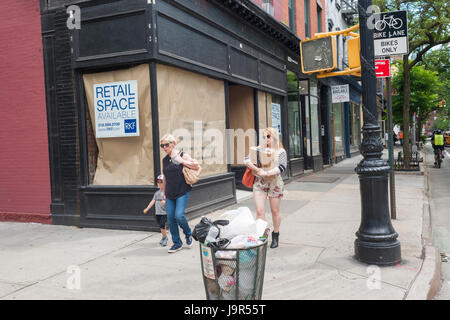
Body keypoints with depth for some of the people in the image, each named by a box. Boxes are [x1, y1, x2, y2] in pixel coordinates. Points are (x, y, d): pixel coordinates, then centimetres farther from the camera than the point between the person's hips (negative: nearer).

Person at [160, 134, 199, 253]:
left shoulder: (182, 155, -3)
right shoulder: (164, 160, 12)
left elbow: (196, 166, -12)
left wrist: (182, 161, -16)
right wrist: (164, 193, 20)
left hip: (182, 192, -5)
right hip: (170, 194, 5)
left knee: (179, 215, -16)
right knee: (170, 218, 3)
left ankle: (188, 234, 14)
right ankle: (177, 243, 17)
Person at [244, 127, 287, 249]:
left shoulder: (281, 151, 0)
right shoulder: (259, 149, 7)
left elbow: (282, 167, -14)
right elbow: (246, 160, -2)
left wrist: (267, 173, -24)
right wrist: (257, 169, -17)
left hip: (274, 182, -1)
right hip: (259, 182, 2)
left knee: (275, 211, 10)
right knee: (260, 211, -6)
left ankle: (275, 235, 29)